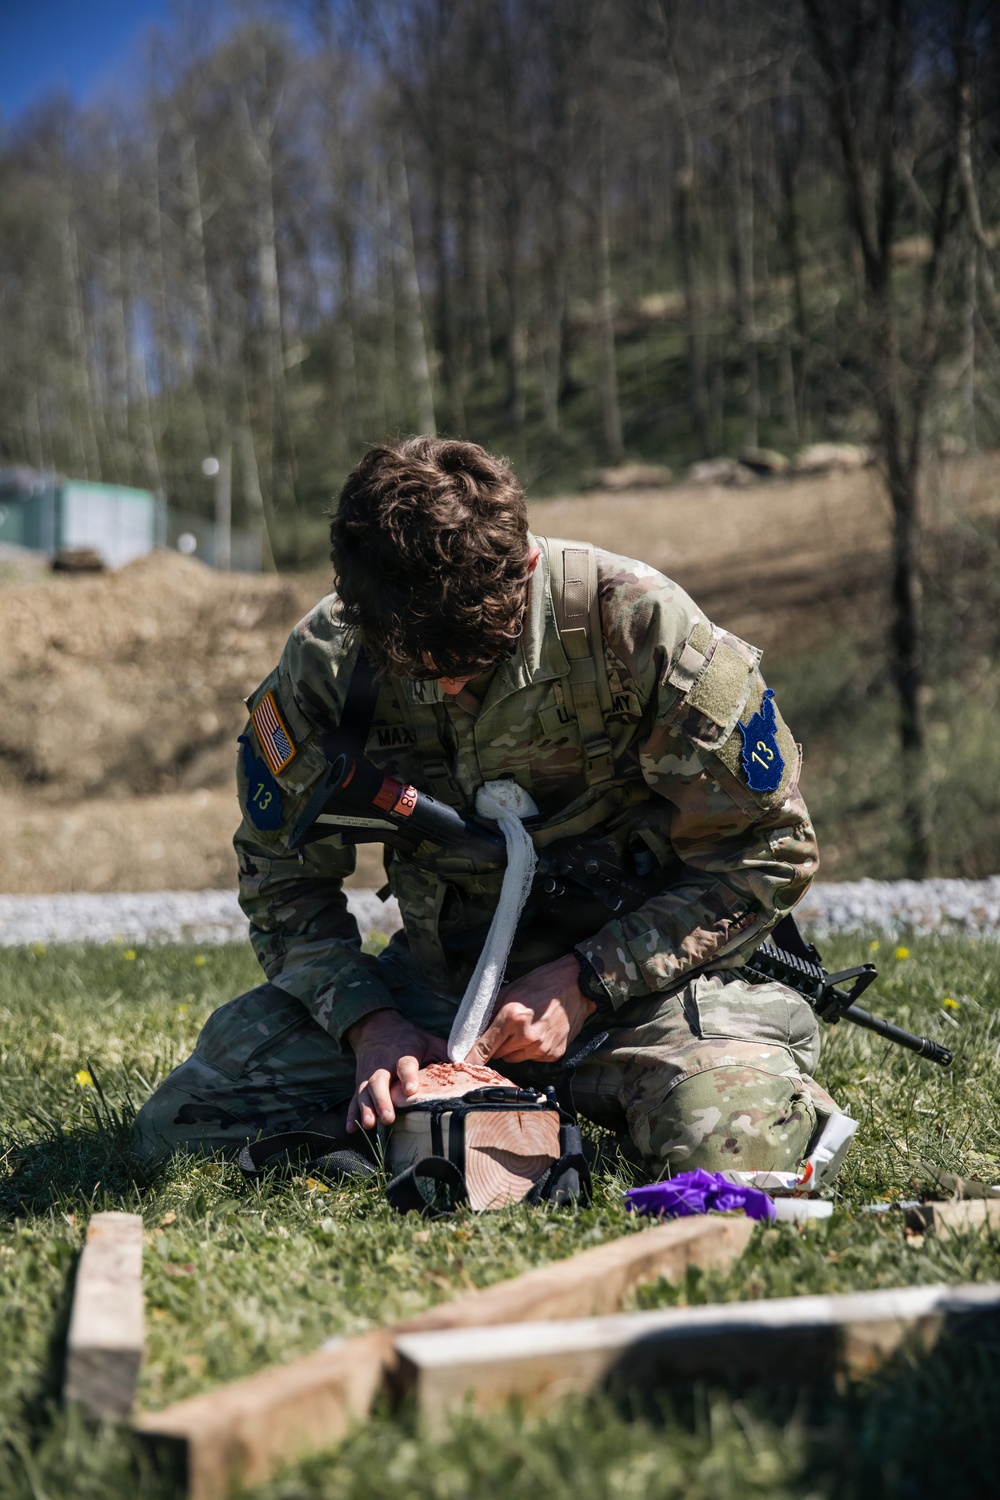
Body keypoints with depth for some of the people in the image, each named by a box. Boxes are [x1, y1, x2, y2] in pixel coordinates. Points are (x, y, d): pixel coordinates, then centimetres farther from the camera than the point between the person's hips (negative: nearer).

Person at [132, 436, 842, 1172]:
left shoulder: (633, 622, -19)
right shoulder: (323, 661, -10)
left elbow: (768, 848, -11)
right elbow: (284, 882, 2)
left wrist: (585, 983, -19)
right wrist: (370, 1021, -17)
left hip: (637, 965, -3)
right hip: (441, 968, 4)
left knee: (727, 1138, -35)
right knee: (181, 1123, -13)